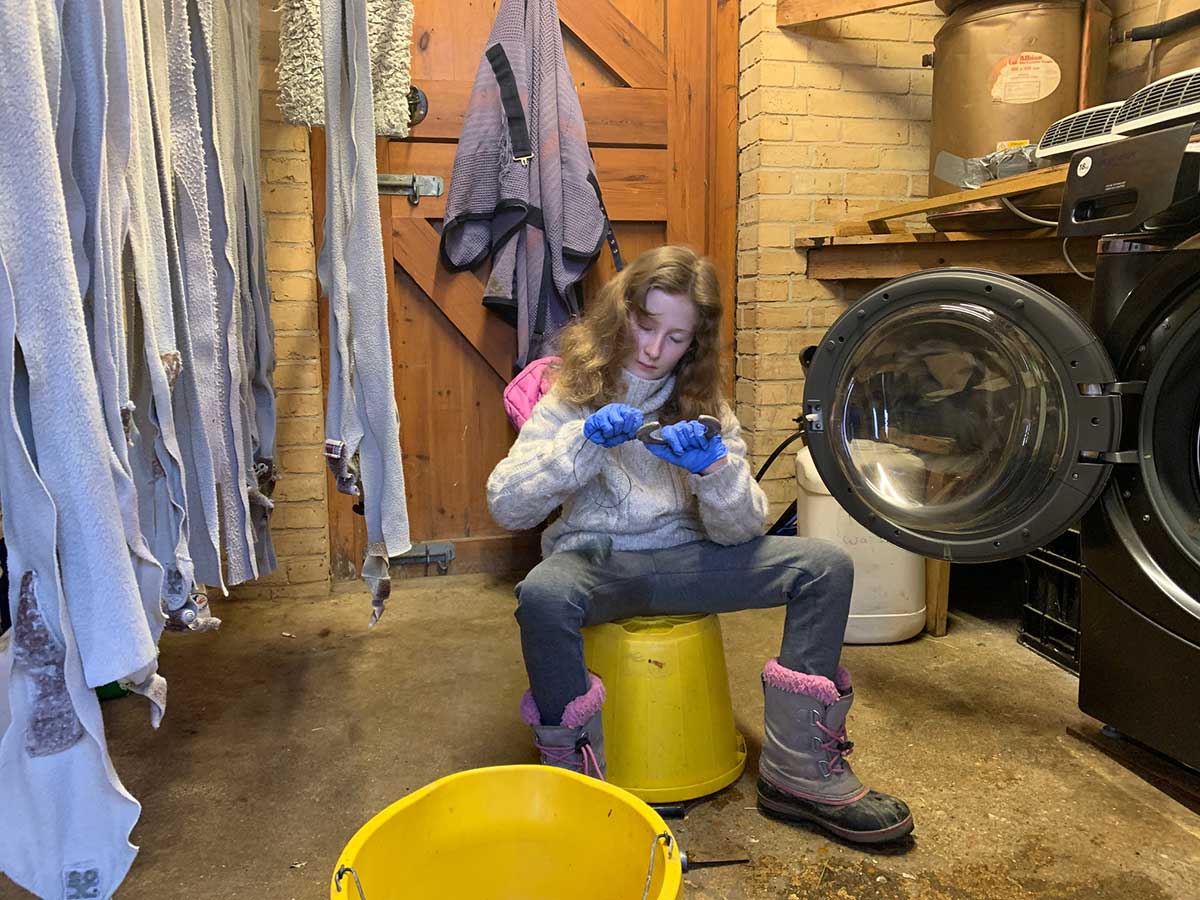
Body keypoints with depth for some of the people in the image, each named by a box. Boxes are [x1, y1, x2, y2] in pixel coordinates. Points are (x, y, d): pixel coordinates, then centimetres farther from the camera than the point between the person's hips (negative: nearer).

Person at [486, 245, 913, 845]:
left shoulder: (704, 406, 6)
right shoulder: (574, 396, -2)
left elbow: (741, 530, -2)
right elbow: (504, 506, -13)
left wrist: (714, 467, -23)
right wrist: (583, 444, -25)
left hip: (680, 558, 4)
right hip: (594, 559, -3)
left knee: (826, 566, -13)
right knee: (543, 594, -39)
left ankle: (799, 771, -7)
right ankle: (575, 771, -16)